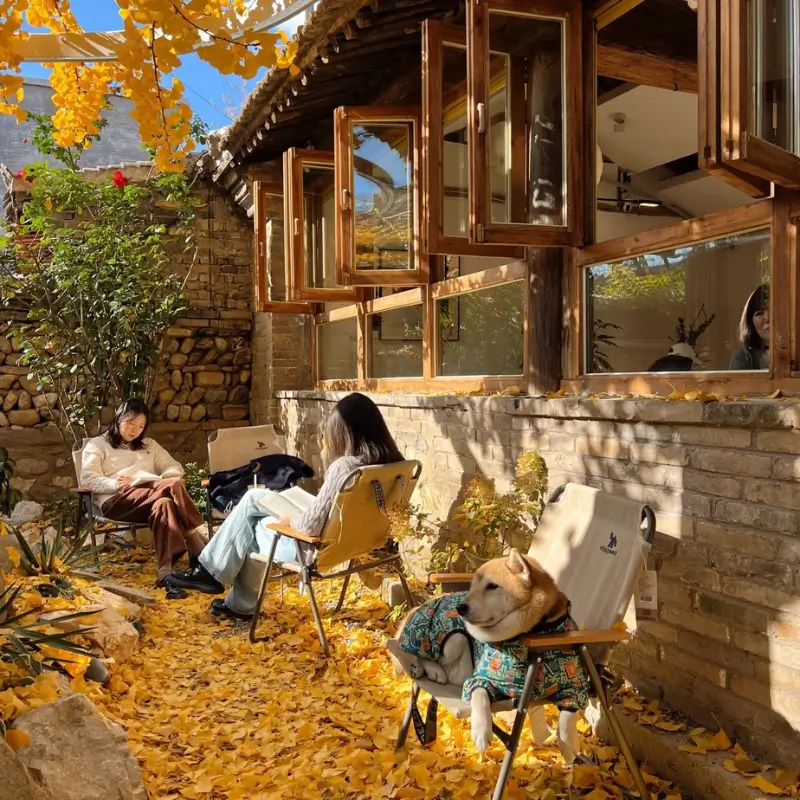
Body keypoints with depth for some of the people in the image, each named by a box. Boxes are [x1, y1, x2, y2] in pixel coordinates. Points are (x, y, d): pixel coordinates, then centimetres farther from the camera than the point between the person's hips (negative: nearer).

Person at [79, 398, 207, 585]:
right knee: (174, 485, -34)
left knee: (164, 503, -38)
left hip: (151, 496, 4)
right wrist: (114, 484, -17)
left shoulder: (149, 445, 33)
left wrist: (164, 479, -1)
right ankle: (199, 531, -41)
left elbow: (176, 468, 24)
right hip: (117, 500, -4)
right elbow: (87, 478, 4)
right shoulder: (97, 444, 20)